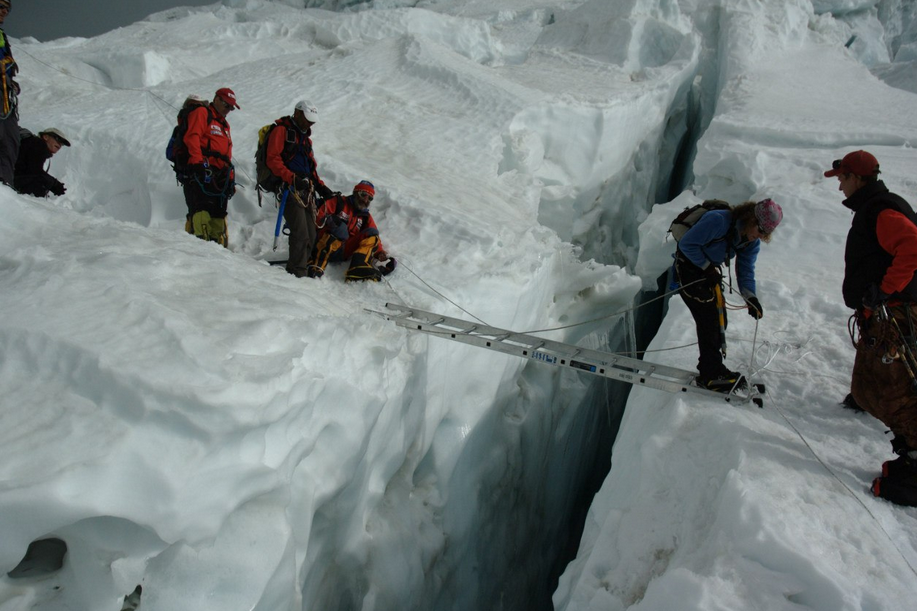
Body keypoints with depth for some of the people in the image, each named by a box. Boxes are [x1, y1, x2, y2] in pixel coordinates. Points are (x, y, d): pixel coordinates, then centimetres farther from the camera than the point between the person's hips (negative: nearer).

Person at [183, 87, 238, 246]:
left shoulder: (224, 124, 31)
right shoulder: (201, 113, 6)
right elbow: (192, 138, -10)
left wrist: (230, 178, 20)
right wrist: (198, 162, -22)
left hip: (220, 176, 8)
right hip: (203, 172, -8)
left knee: (219, 214, 2)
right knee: (202, 209, -19)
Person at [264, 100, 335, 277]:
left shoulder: (305, 137, 26)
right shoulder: (281, 131, 0)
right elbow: (272, 160, -12)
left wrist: (320, 187, 14)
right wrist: (293, 179, -22)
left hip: (306, 191, 8)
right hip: (289, 189, -8)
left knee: (310, 236, 2)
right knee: (301, 234, -16)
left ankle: (295, 269, 8)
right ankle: (298, 273, -12)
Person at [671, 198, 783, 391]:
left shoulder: (752, 242, -4)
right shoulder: (718, 221, -29)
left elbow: (745, 271, -1)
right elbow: (687, 244, -25)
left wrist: (751, 297, -17)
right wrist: (708, 268, -21)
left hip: (710, 269, 8)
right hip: (688, 266, -8)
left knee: (719, 320, 4)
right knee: (708, 318, -16)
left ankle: (709, 369, 16)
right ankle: (711, 375, -12)